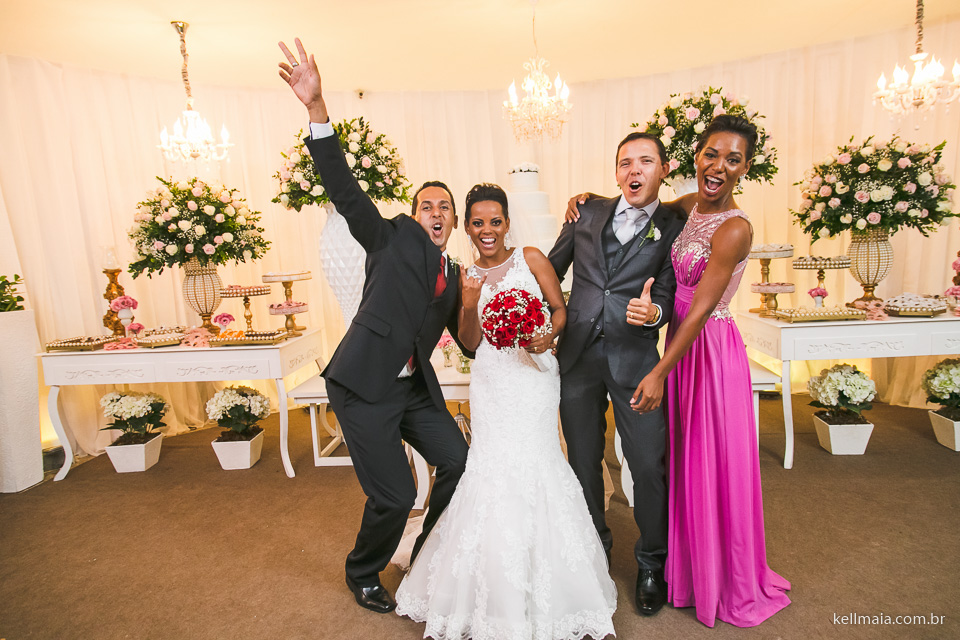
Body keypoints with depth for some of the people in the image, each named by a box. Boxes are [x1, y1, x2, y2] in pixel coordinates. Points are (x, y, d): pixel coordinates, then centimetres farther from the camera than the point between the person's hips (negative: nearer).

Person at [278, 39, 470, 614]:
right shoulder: (394, 239, -2)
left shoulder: (455, 277, 13)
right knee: (394, 495, -2)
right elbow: (345, 191, -15)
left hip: (417, 389, 6)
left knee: (459, 463, 10)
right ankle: (364, 574, 31)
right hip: (366, 387, -6)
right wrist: (317, 108, -27)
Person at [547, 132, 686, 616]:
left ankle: (651, 563, 27)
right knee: (583, 460, 14)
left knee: (648, 465, 1)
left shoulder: (674, 228, 3)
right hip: (577, 355, 3)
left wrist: (654, 312, -25)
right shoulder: (588, 214, 9)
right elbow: (551, 270, 14)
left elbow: (666, 296, -3)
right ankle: (594, 545, 39)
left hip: (634, 358, -2)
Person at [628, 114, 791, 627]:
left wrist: (659, 372, -21)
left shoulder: (735, 229, -18)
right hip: (679, 341, 8)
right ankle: (686, 568, 39)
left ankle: (730, 584, 32)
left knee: (714, 464, 7)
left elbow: (700, 308, -21)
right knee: (681, 460, 18)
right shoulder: (688, 206, 4)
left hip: (711, 350, -7)